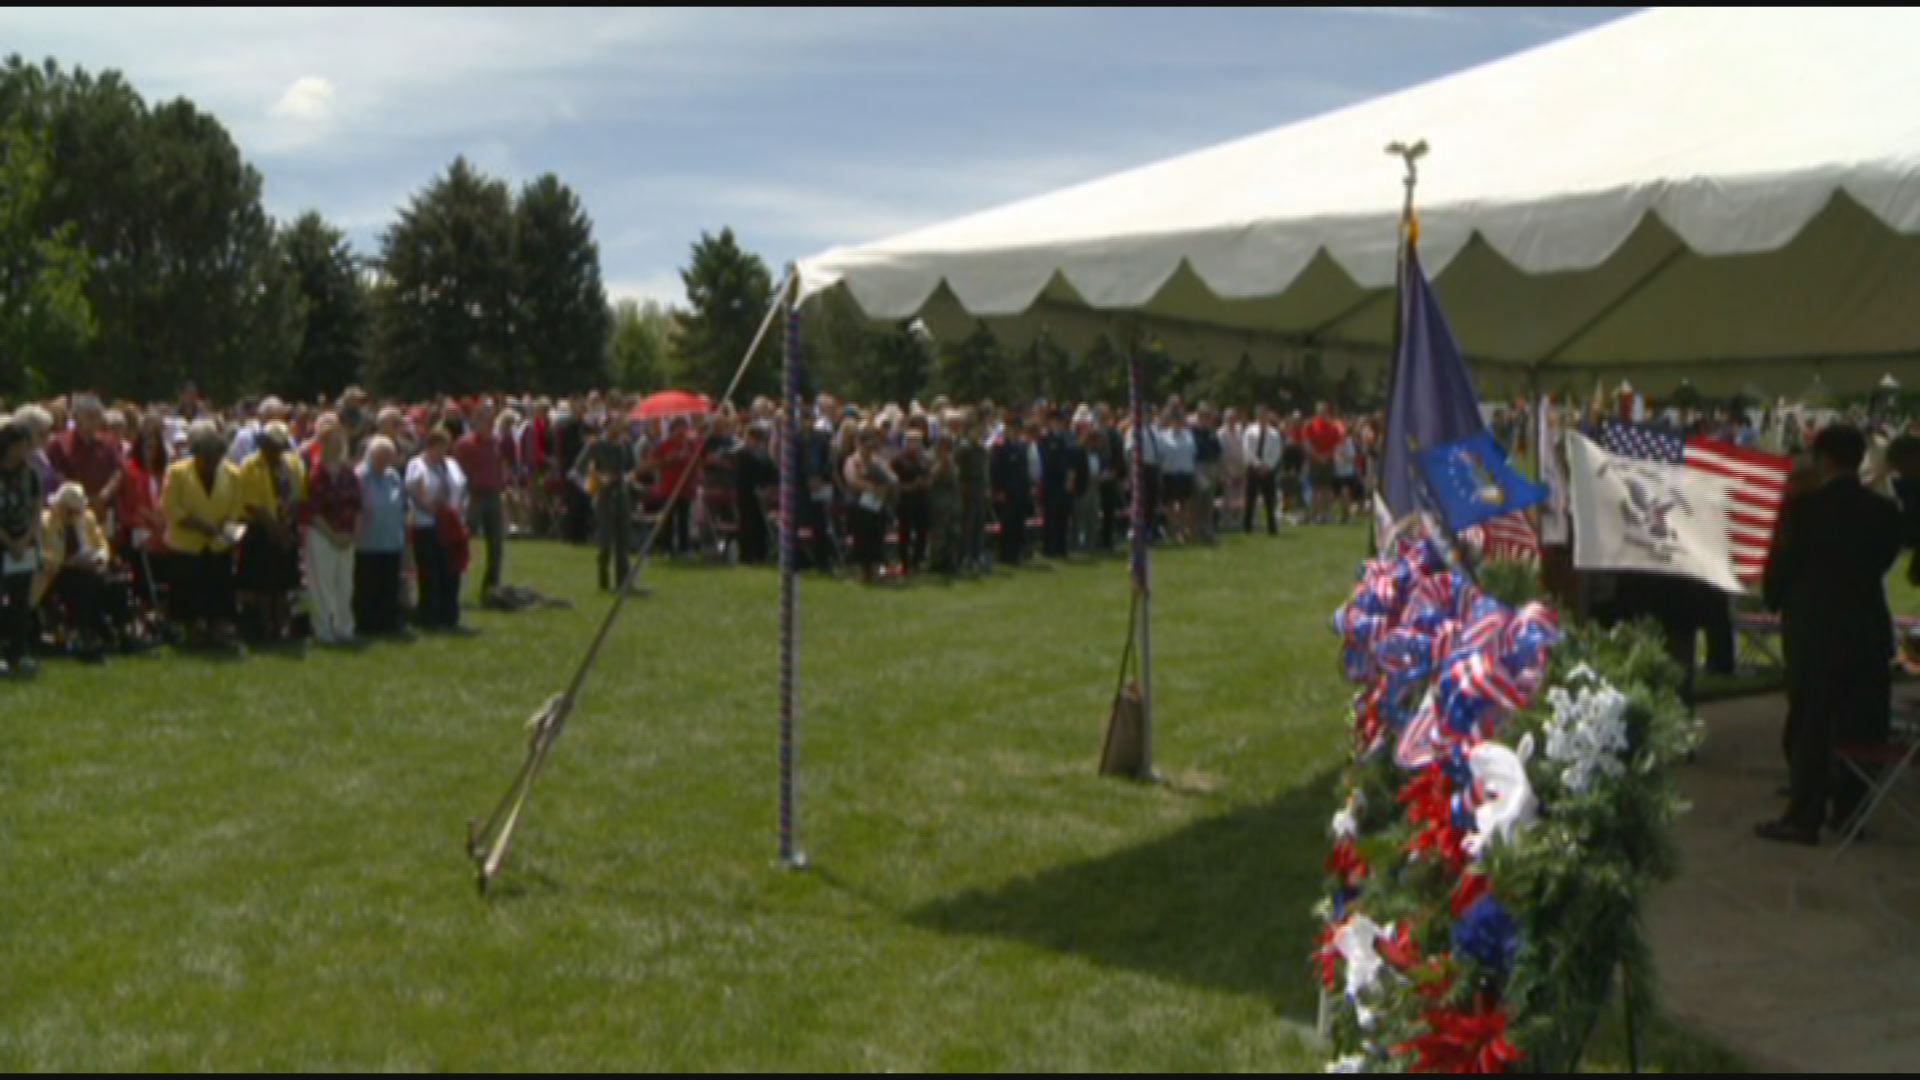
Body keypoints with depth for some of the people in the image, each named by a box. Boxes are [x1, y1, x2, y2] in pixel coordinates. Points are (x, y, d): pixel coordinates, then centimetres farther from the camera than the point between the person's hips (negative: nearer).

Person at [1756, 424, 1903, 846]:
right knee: (1859, 725, 11)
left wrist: (1776, 601, 13)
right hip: (1868, 630, 4)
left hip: (1815, 630, -4)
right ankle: (1849, 809, 18)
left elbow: (1780, 566, -6)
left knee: (1809, 725, 1)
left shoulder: (1804, 508, -12)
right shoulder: (1884, 512, 1)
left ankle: (1804, 818, 0)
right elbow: (1884, 561, 6)